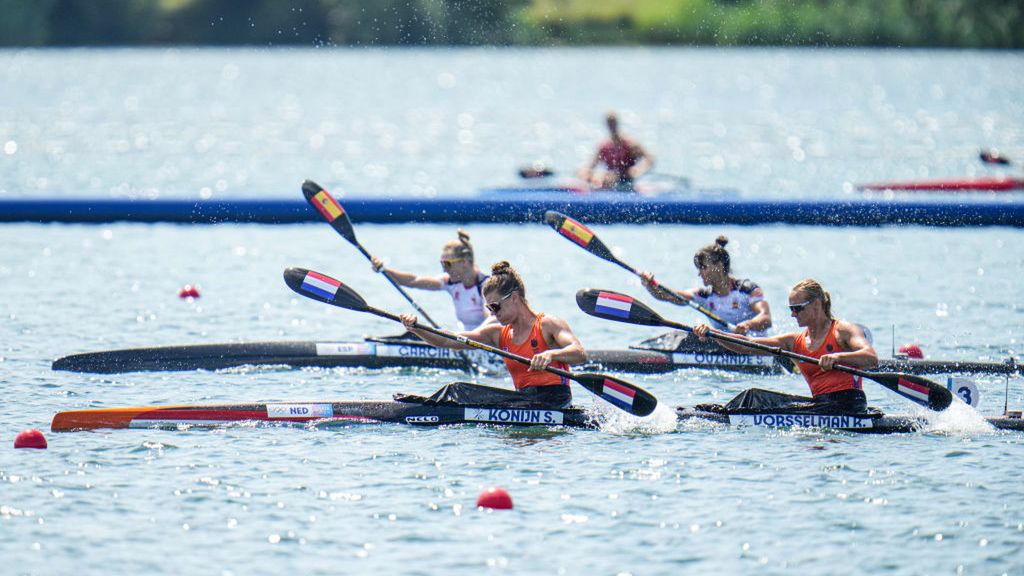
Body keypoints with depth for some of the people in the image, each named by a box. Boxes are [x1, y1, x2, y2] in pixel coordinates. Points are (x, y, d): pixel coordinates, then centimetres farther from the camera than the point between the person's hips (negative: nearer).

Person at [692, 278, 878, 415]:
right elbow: (747, 345, 9)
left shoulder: (843, 330, -1)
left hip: (848, 404, -7)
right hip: (820, 402, 7)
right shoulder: (795, 341, 16)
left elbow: (872, 359, -18)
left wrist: (837, 357, -36)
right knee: (755, 396, -3)